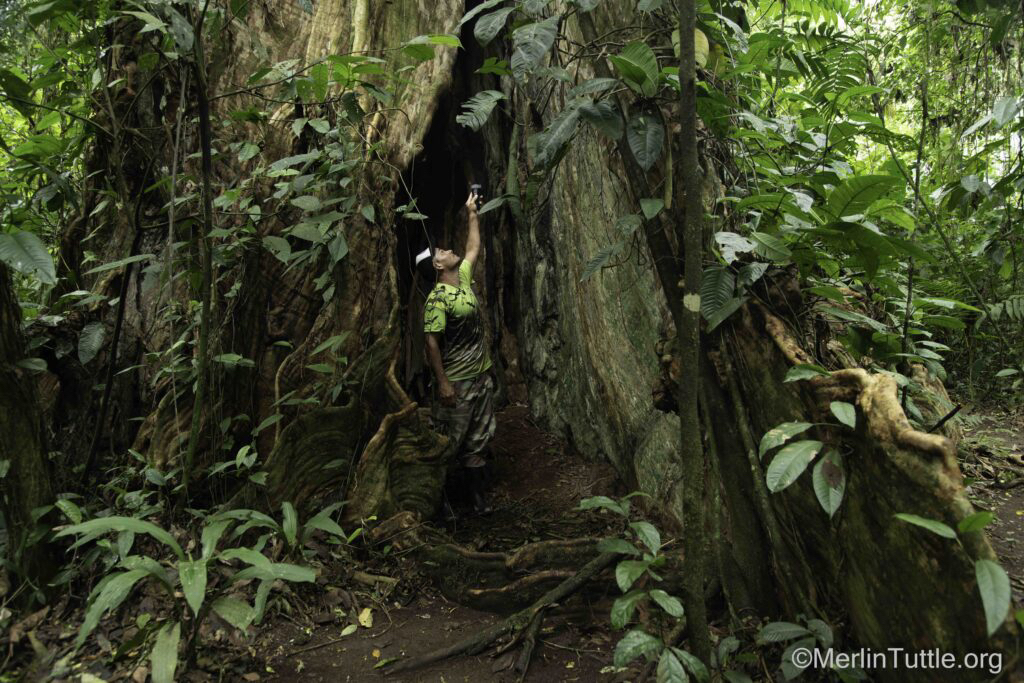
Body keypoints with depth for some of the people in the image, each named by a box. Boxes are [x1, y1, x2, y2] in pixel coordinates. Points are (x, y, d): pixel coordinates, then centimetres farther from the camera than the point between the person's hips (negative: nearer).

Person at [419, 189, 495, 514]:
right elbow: (432, 343, -18)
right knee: (449, 441, 2)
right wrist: (443, 383, -21)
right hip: (456, 381, -8)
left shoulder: (464, 278, 7)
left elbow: (474, 249, 22)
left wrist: (472, 213, 20)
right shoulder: (437, 298, -16)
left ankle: (477, 496, 22)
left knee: (478, 439, 13)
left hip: (482, 375, 8)